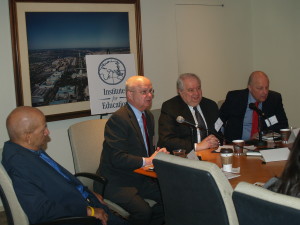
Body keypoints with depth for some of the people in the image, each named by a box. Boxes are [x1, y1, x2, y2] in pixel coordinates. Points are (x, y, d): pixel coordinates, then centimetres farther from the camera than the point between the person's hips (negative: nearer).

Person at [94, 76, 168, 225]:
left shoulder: (148, 116, 12)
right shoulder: (118, 119, -17)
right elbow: (117, 158, -24)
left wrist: (157, 154, -2)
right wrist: (147, 161, -19)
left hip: (140, 177, 8)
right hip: (115, 182, -8)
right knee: (143, 211, -29)